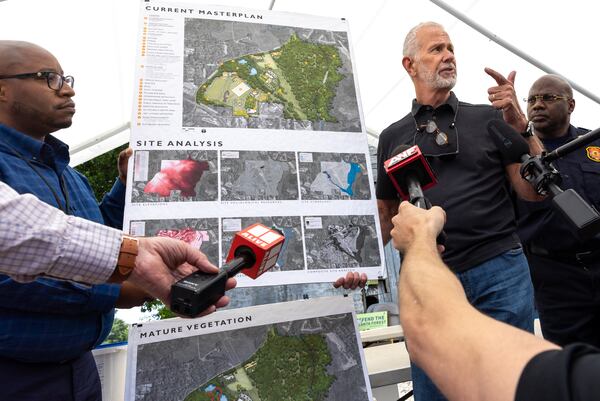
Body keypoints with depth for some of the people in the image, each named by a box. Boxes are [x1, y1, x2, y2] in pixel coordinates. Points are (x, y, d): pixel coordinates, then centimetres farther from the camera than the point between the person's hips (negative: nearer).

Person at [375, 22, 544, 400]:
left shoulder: (489, 118, 7)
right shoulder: (393, 136, 9)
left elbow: (534, 191, 2)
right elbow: (386, 216, 10)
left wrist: (519, 124, -10)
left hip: (500, 272, 0)